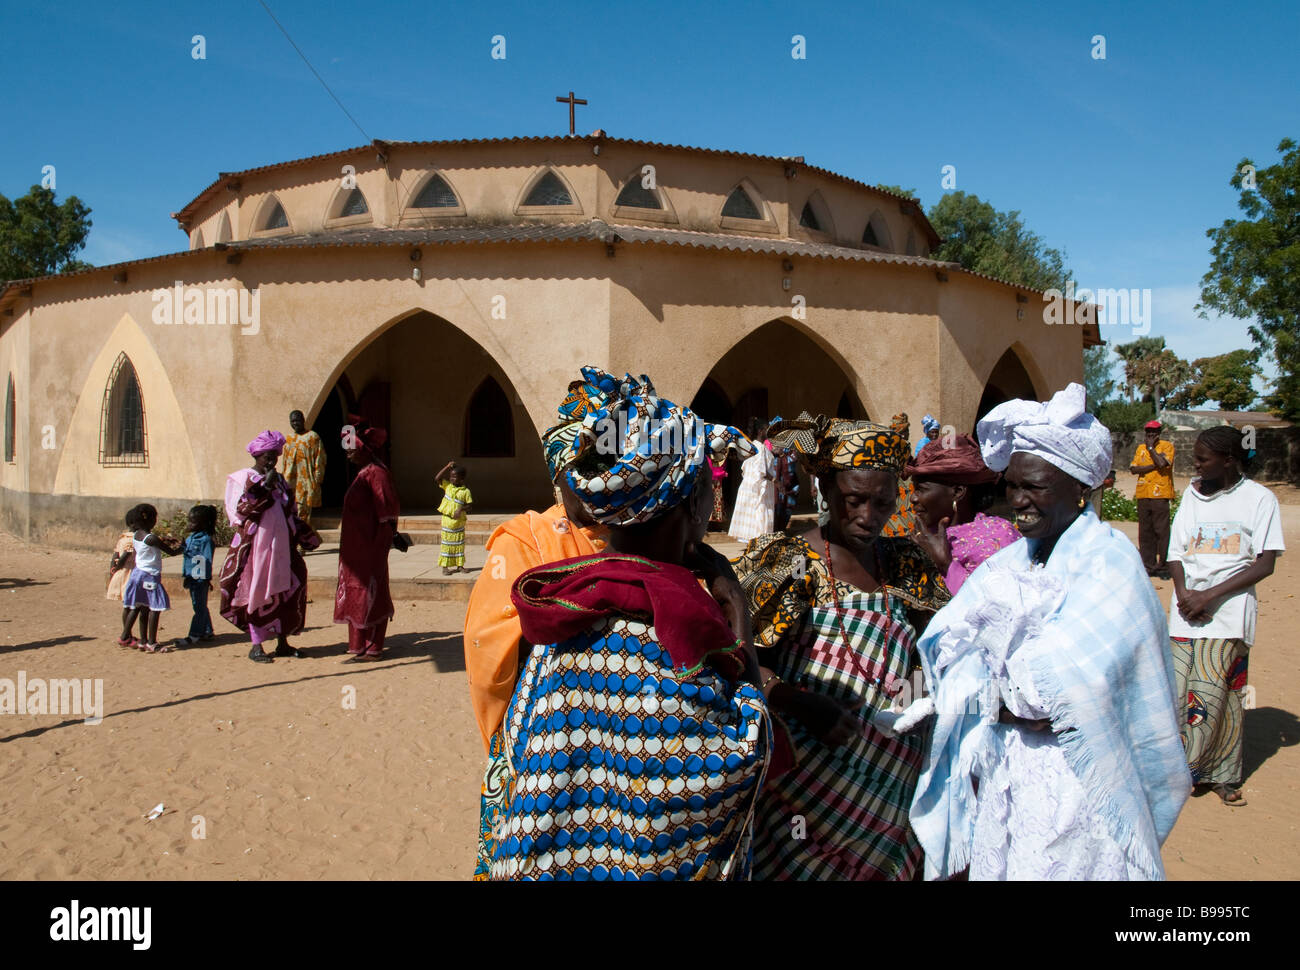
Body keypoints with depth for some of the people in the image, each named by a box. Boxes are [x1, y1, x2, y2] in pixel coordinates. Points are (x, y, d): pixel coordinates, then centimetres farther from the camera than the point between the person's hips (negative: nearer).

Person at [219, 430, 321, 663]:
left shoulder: (279, 480, 15)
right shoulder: (242, 478, -3)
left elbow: (290, 513, 21)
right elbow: (238, 510, -17)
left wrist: (305, 536, 16)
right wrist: (263, 487, -20)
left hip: (281, 546, 6)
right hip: (256, 545, -6)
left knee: (284, 592, 6)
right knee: (258, 592, -3)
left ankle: (282, 642, 16)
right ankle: (256, 646, 4)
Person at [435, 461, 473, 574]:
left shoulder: (465, 491, -4)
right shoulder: (447, 486, 2)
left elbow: (470, 504, -5)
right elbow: (438, 478, -7)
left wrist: (461, 509, -21)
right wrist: (447, 466, -9)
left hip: (459, 520, -1)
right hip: (447, 519, 1)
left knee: (459, 544, 8)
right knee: (446, 543, 2)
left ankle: (459, 565, 18)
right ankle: (445, 566, 6)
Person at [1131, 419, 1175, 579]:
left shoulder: (1167, 446, 3)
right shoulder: (1141, 448, 17)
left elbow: (1163, 463, -16)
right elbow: (1133, 468, 4)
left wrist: (1151, 447, -5)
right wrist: (1154, 466, -8)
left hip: (1160, 495, -5)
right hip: (1143, 494, 5)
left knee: (1161, 532, -7)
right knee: (1145, 532, 6)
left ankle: (1163, 567, -2)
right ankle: (1149, 566, 12)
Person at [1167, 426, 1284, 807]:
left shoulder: (1259, 498, 0)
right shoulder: (1192, 495, 13)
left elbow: (1265, 563, -5)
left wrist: (1210, 595, -11)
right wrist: (1183, 592, -6)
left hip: (1228, 610, -4)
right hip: (1187, 610, 4)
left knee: (1212, 692, -9)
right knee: (1179, 689, 0)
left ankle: (1222, 775, 7)